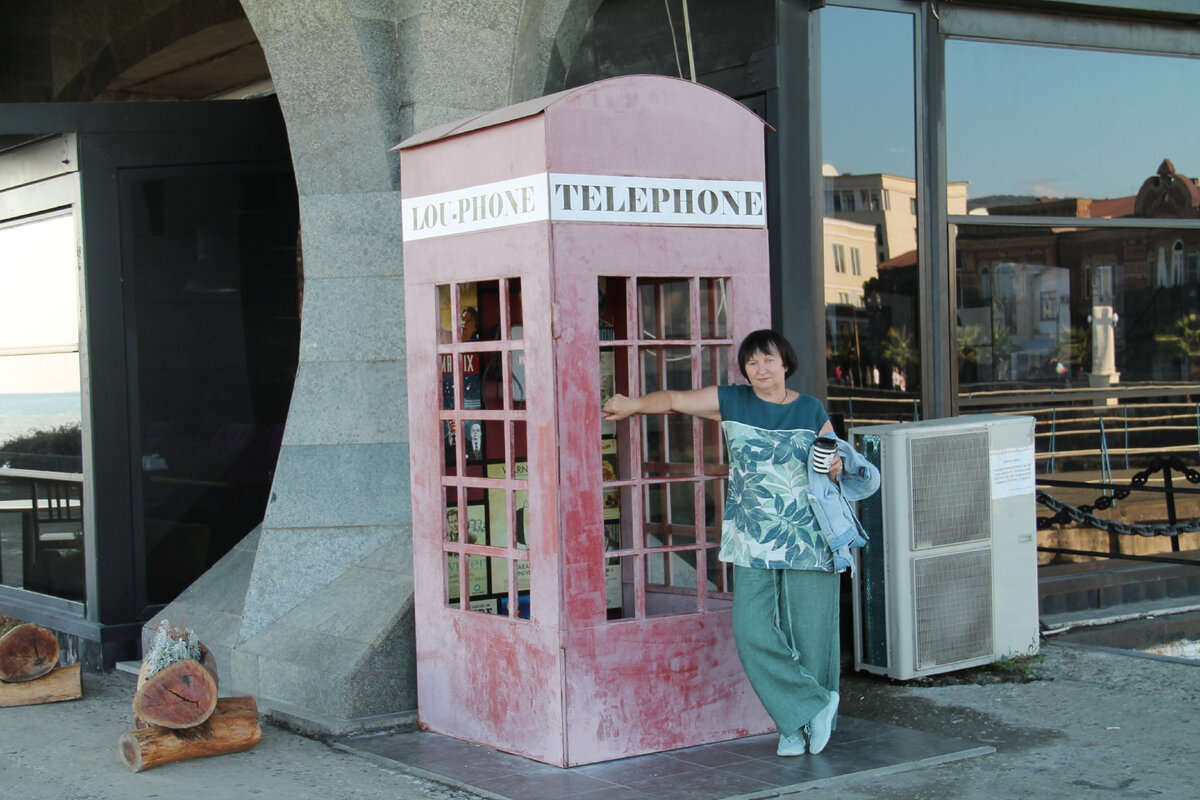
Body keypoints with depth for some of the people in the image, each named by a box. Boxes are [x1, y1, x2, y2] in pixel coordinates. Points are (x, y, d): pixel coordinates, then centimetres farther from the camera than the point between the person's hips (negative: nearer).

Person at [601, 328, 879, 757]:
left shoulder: (811, 410, 5)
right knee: (753, 632, -10)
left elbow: (837, 456, 17)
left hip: (808, 540, -1)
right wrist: (632, 405, 29)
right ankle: (814, 707, 1)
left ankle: (804, 724, 16)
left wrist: (835, 461, -6)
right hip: (753, 544, 1)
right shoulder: (731, 401, 4)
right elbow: (674, 399, 17)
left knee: (810, 633, 1)